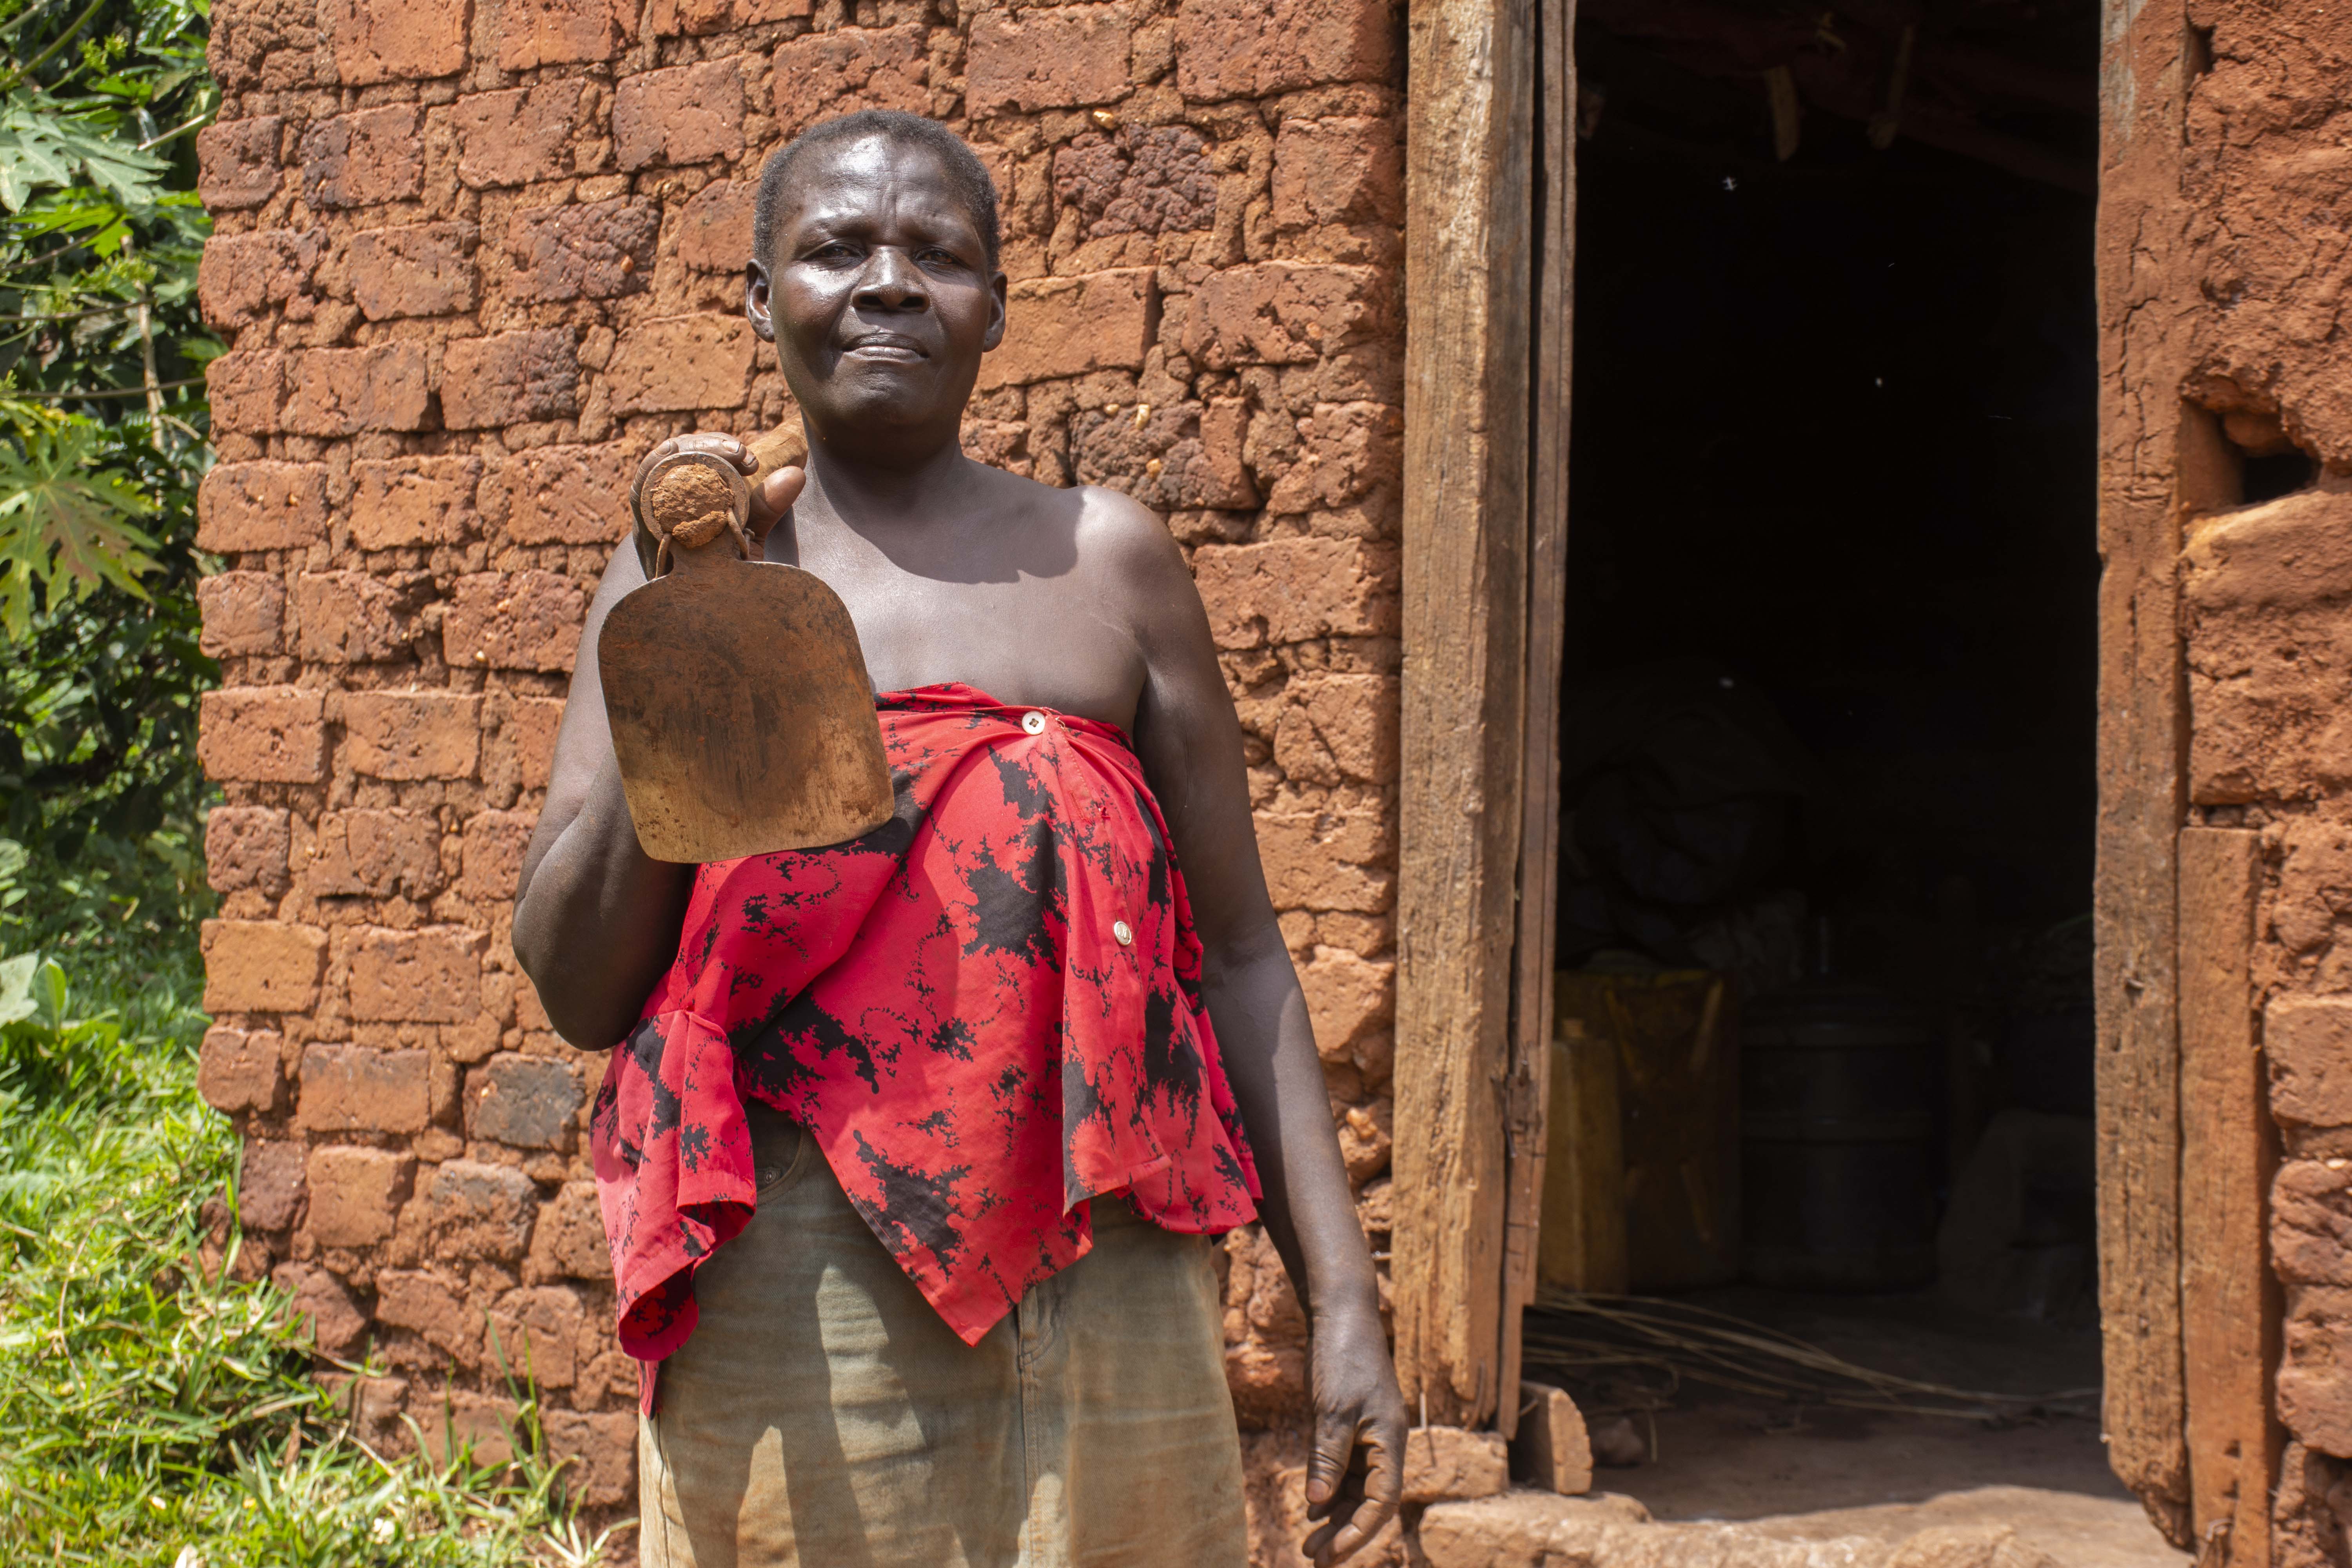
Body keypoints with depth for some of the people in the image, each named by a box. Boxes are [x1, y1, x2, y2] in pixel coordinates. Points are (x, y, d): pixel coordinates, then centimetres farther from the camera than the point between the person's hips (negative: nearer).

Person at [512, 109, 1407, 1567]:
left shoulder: (1104, 559, 4)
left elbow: (1239, 954, 6)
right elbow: (580, 991, 0)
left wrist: (1342, 1295, 1)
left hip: (1096, 1292, 1)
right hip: (786, 1319, 0)